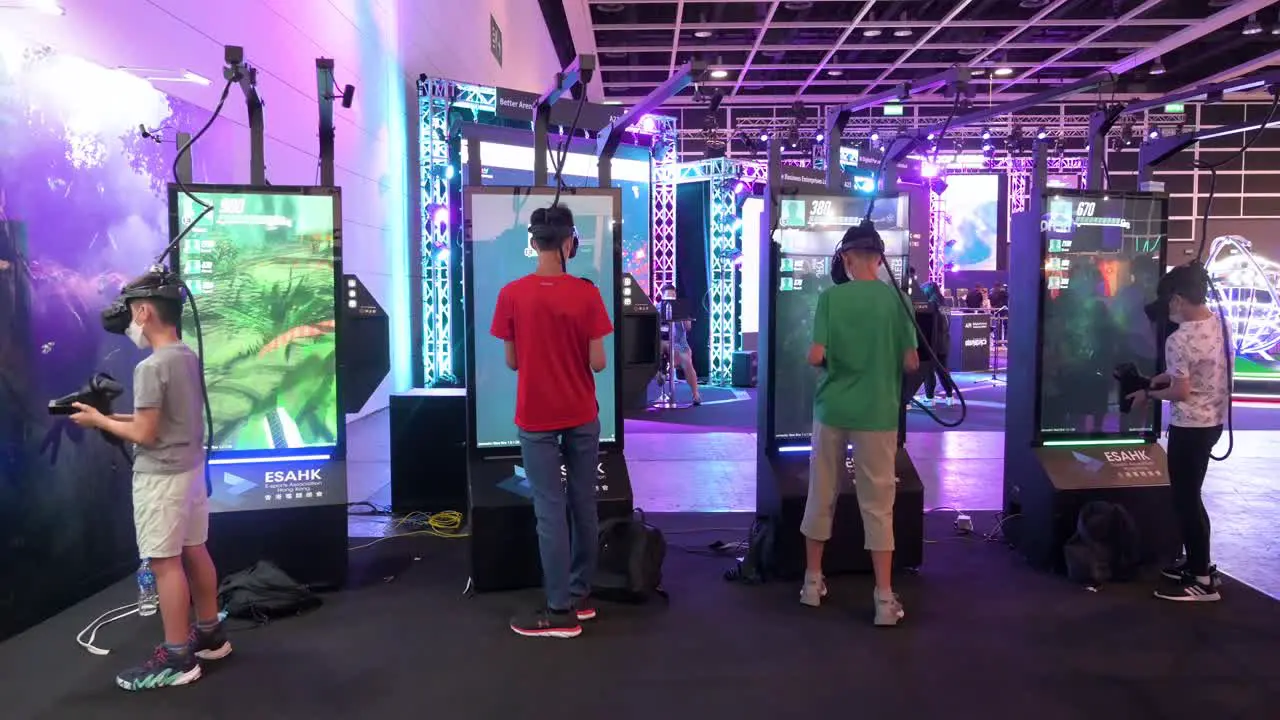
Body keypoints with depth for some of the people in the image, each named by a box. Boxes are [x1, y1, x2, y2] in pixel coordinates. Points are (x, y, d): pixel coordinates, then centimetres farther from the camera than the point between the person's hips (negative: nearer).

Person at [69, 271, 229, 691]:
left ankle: (177, 659, 4)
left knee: (165, 563, -2)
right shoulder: (189, 357, 6)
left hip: (161, 477, -9)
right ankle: (210, 635, 27)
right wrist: (116, 417, 12)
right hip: (191, 468, 9)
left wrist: (100, 421, -4)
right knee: (194, 552, 16)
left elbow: (145, 434, -17)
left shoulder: (151, 367, -19)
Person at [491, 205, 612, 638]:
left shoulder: (512, 295, -8)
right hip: (582, 416, 1)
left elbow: (512, 362, -2)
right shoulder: (586, 294, -8)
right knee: (583, 505, 12)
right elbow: (598, 362, -7)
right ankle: (580, 596, 22)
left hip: (536, 419, -1)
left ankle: (561, 610, 6)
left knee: (549, 510, 2)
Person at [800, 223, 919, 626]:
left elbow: (815, 357, -11)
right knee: (878, 505, 6)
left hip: (832, 409, 1)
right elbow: (911, 363, -5)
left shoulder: (830, 297, -6)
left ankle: (813, 582, 26)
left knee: (821, 496, 14)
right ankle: (884, 599, 9)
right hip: (877, 414, 0)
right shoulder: (896, 298, -4)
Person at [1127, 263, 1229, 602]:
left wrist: (1148, 394, -6)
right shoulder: (1218, 323, 4)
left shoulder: (1179, 340, -24)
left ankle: (1202, 580, 7)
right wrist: (1156, 379, 13)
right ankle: (1198, 563, 30)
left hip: (1190, 426, -9)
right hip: (1213, 420, 9)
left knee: (1185, 500, 0)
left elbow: (1181, 391, -22)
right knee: (1190, 496, 20)